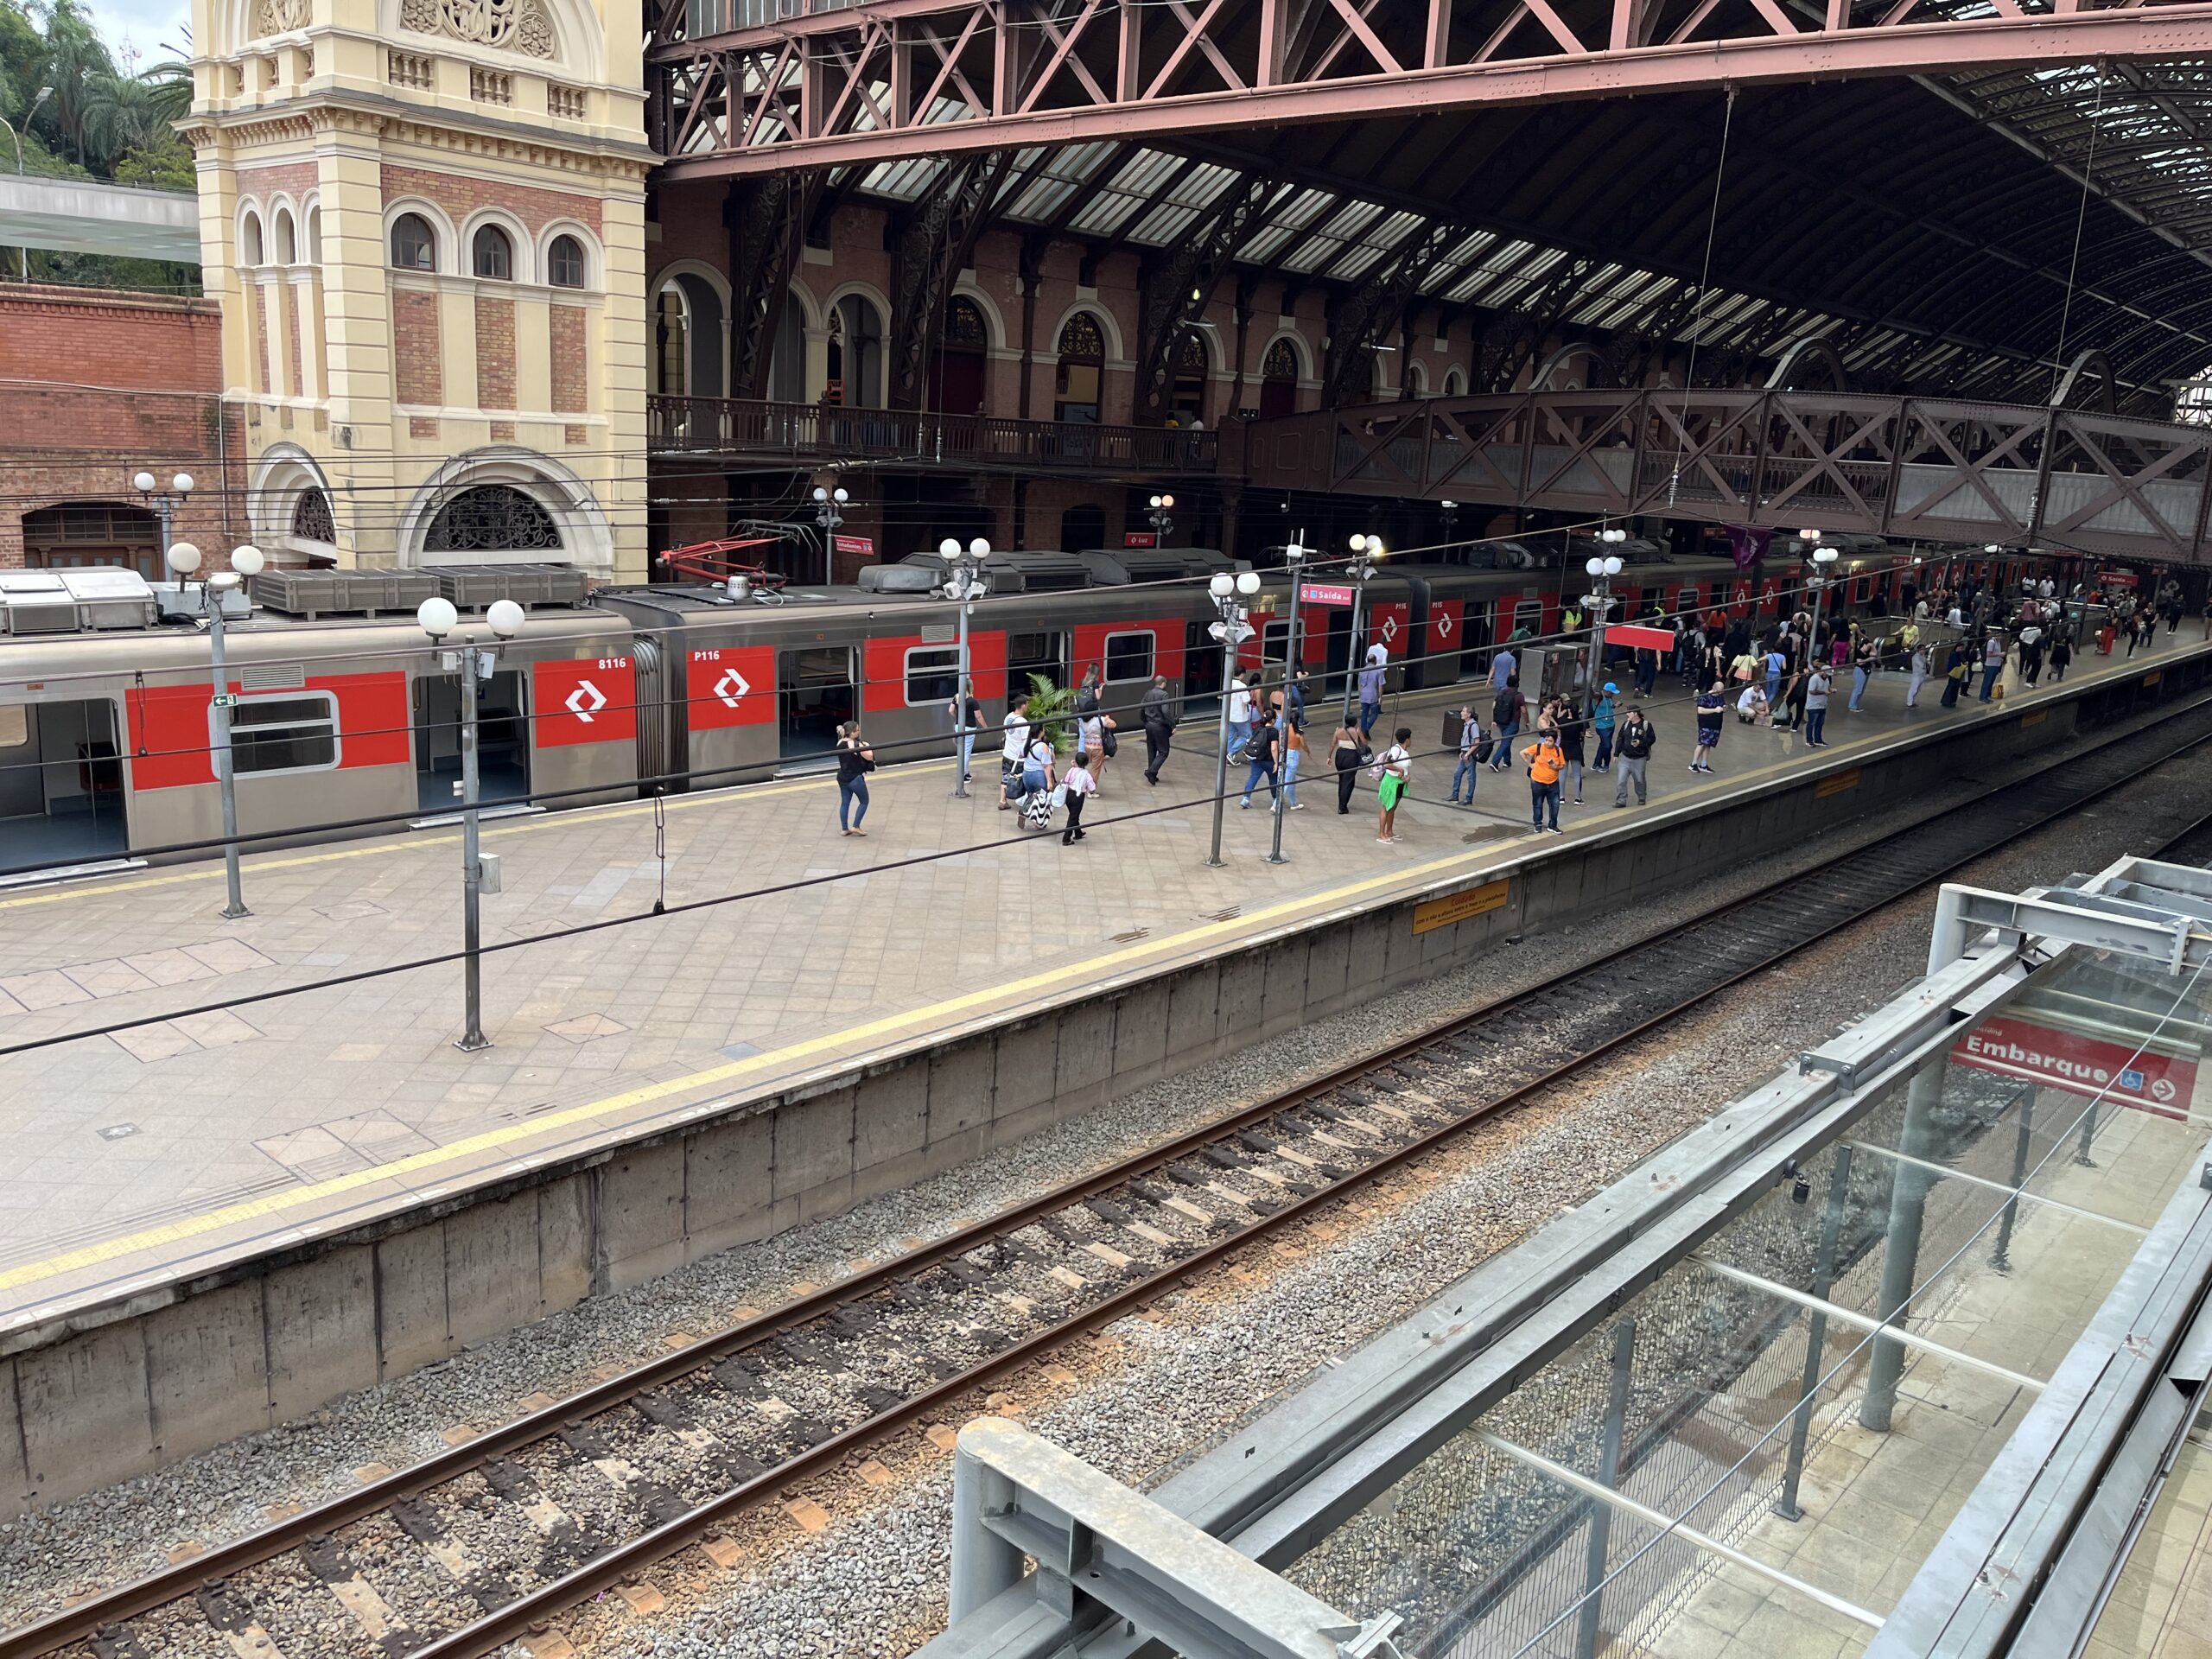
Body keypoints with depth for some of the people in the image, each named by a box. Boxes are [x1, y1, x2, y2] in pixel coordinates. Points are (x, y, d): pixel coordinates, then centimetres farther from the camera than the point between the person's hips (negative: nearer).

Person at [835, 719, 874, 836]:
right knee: (864, 802, 11)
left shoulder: (840, 743, 0)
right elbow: (870, 757, -16)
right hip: (855, 778, -6)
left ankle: (844, 829, 18)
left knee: (844, 802, 14)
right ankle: (855, 826, 9)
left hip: (842, 777, 7)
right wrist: (867, 747, 1)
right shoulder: (857, 745, -21)